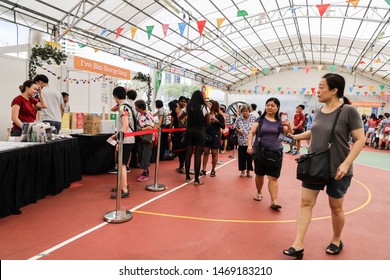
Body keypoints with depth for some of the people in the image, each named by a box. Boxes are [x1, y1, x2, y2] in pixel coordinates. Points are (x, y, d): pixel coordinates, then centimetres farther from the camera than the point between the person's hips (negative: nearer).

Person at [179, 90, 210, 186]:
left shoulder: (188, 107, 3)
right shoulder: (204, 107, -4)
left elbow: (179, 117, 16)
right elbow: (208, 123, 0)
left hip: (190, 131, 3)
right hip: (200, 132, -3)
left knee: (188, 154, 9)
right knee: (197, 155, -2)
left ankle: (187, 177, 18)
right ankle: (196, 179, 2)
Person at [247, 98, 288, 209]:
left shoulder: (279, 121, 5)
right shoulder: (260, 120, 1)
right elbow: (251, 133, -3)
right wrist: (249, 145, -17)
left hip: (275, 153, 0)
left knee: (273, 178, -3)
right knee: (259, 175, 14)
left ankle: (274, 201, -1)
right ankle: (259, 192, 38)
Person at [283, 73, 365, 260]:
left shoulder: (348, 111, -14)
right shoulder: (318, 112, 4)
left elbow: (360, 140, -15)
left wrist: (346, 163, -23)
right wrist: (294, 136, 22)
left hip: (337, 170, -5)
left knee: (336, 207, 12)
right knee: (306, 203, 2)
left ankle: (336, 241, 37)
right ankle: (298, 246, 7)